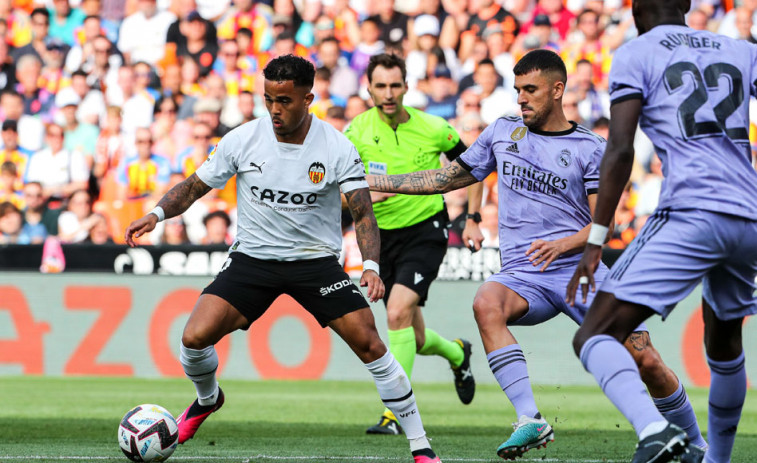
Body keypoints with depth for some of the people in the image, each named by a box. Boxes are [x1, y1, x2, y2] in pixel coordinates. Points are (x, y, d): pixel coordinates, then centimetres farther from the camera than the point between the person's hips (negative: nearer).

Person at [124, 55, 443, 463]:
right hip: (252, 257, 1)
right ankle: (207, 399, 21)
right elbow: (195, 186, 2)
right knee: (195, 337, -16)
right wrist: (157, 214, -16)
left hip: (316, 260, -1)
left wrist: (371, 266, -30)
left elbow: (363, 213, -13)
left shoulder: (338, 149, -12)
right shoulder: (242, 140, -8)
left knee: (368, 342, -14)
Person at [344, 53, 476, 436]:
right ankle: (456, 353, 47)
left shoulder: (433, 129, -10)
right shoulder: (358, 131, -7)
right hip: (381, 236, 3)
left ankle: (395, 411, -22)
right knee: (415, 339, 10)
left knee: (398, 312, -25)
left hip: (425, 231, -3)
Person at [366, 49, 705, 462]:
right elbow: (448, 178, 23)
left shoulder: (589, 148, 5)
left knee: (646, 361, -11)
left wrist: (564, 244, -23)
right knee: (486, 303, -34)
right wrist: (372, 181, 21)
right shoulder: (503, 132, 14)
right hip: (523, 276, 2)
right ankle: (530, 420, -37)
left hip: (580, 269, -2)